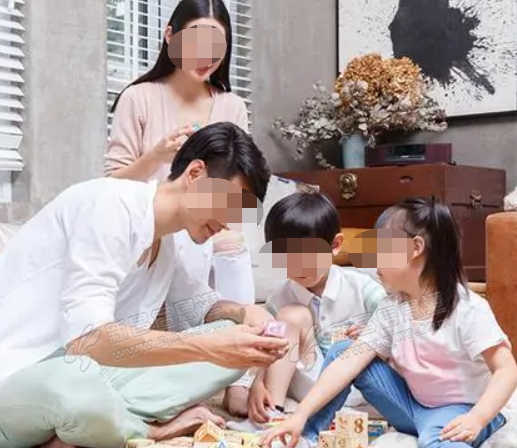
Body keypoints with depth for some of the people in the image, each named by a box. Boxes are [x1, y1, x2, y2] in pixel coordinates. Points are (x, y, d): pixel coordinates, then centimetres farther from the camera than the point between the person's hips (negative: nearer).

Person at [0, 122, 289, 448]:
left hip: (82, 371, 8)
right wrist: (209, 347, -32)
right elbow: (86, 339, -28)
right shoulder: (111, 204, -19)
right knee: (79, 389, -43)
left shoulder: (168, 247, 9)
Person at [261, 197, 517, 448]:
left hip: (465, 410, -6)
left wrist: (476, 419, -36)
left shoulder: (467, 309, -20)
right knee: (340, 351, -4)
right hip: (415, 404, 7)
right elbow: (348, 362, -10)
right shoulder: (390, 310, -3)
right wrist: (301, 415, -18)